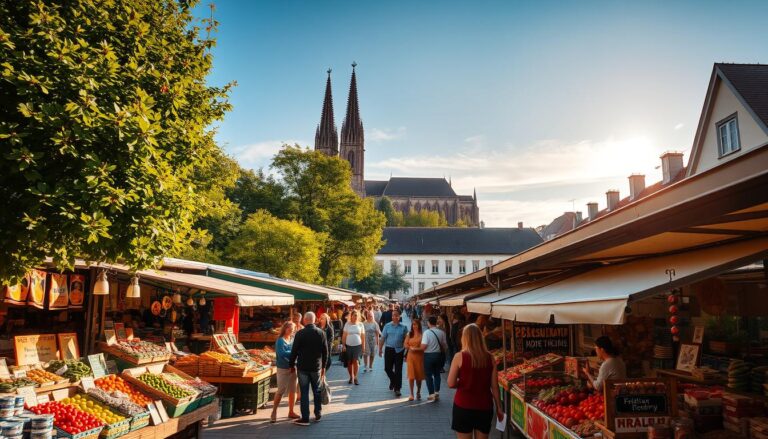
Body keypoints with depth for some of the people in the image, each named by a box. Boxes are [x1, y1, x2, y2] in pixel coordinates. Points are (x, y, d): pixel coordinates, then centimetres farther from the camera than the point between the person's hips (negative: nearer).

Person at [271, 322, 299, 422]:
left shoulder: (293, 339, 7)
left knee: (293, 390, 11)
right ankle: (274, 413, 7)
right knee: (281, 391, -3)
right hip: (283, 369, -6)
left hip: (293, 368, 6)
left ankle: (291, 412, 22)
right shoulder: (280, 340, -10)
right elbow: (281, 353, -23)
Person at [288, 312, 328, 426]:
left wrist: (292, 364, 6)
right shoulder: (321, 333, -3)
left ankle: (305, 418, 6)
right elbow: (325, 351, 2)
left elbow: (294, 351, -8)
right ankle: (318, 415, 23)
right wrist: (323, 366, 12)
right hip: (316, 367, 3)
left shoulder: (300, 334, -12)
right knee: (317, 391, 16)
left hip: (302, 367, -3)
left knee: (304, 392, 3)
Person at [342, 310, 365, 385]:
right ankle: (351, 377, 21)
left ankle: (355, 377, 0)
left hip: (357, 345, 0)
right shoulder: (347, 324, 1)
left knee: (356, 361, -9)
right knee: (349, 362, 6)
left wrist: (363, 346, 5)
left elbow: (363, 336, 7)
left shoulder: (360, 324, 3)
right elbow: (344, 335, 2)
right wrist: (343, 345, -2)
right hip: (348, 345, 1)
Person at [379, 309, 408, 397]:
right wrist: (380, 349, -1)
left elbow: (406, 339, 1)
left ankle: (397, 389, 12)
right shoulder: (387, 326, 2)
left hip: (399, 350, -1)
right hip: (389, 349, 1)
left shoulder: (404, 327, -1)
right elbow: (382, 338, 2)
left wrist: (405, 348, -6)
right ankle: (393, 380, 35)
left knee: (398, 370, 2)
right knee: (387, 368, 6)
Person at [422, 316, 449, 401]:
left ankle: (432, 394, 8)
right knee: (437, 374, 19)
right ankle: (437, 393, 17)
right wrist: (443, 354, 19)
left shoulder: (427, 332, -16)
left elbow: (423, 346, -20)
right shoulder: (442, 332, -5)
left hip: (429, 355, -4)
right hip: (439, 355, 4)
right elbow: (445, 345, 1)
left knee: (429, 375, 8)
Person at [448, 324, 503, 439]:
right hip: (484, 406, 3)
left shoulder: (459, 356, -10)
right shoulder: (489, 358, -2)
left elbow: (451, 384, -10)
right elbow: (494, 386, 2)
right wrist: (499, 407, 12)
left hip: (463, 406, -3)